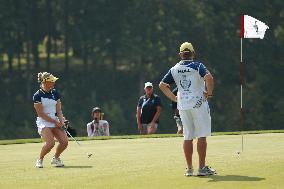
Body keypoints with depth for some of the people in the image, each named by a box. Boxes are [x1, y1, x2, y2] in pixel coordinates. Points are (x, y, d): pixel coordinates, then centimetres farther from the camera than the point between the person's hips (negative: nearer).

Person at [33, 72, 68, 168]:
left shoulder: (55, 93, 9)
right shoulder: (37, 96, -9)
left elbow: (58, 110, 9)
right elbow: (41, 114, -11)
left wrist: (61, 120, -10)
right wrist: (55, 121, -13)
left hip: (55, 122, 6)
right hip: (43, 123, -6)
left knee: (64, 141, -12)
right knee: (50, 143, -27)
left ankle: (55, 158, 16)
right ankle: (40, 160, -1)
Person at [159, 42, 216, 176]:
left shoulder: (174, 69, 9)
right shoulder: (197, 66, -5)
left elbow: (162, 85, 10)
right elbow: (208, 77, -23)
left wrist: (173, 97, 12)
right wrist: (209, 93, -11)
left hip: (182, 105, 5)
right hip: (198, 103, -4)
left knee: (187, 137, 9)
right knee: (202, 135, -1)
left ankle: (189, 168, 9)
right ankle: (202, 167, -5)